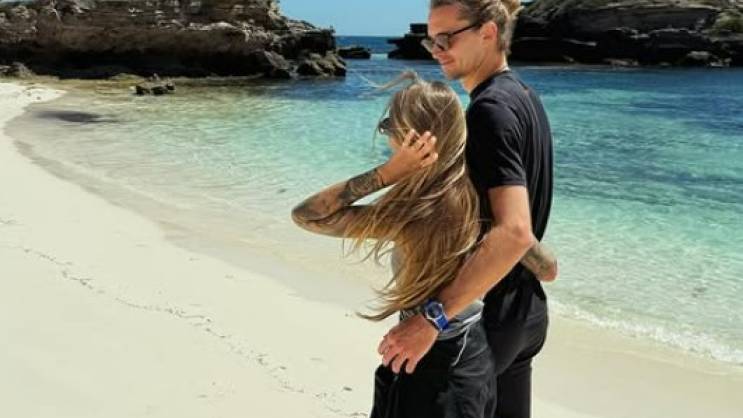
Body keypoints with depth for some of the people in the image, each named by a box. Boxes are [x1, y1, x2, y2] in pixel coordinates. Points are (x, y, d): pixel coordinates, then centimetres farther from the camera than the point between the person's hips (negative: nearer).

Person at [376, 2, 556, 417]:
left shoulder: (491, 110, -21)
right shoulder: (525, 96, 8)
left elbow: (514, 231, -34)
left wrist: (433, 316, -36)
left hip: (485, 316, -9)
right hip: (526, 311, 9)